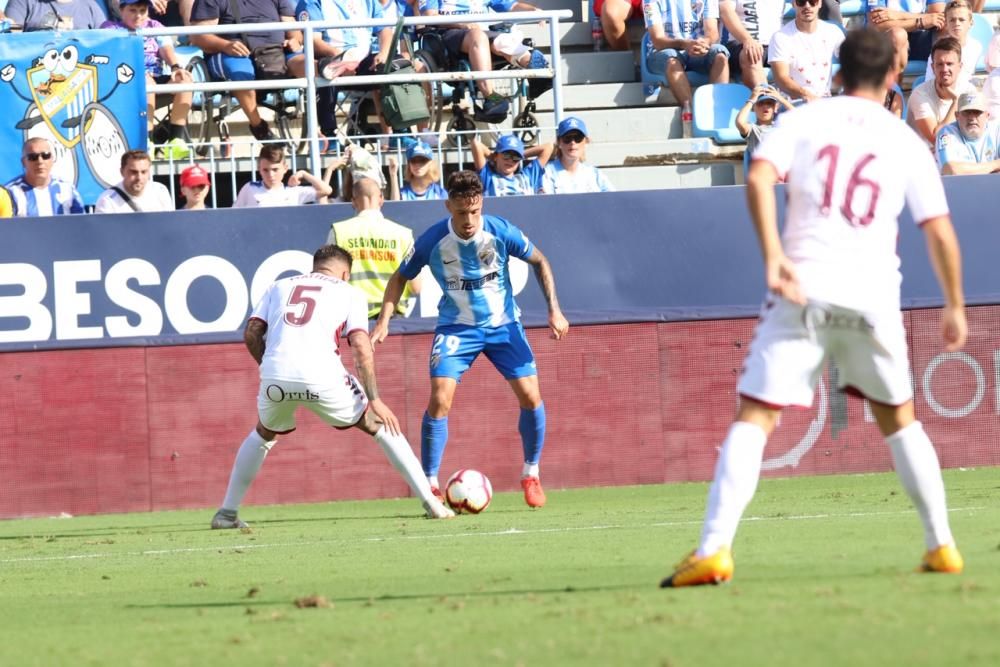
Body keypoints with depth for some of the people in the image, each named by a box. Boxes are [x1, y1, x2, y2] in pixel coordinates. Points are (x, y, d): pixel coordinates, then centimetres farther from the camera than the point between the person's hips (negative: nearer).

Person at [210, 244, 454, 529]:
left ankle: (227, 513, 28)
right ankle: (430, 503, 12)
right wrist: (374, 399, 6)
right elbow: (361, 348, 4)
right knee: (379, 425, 18)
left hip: (275, 375, 3)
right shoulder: (349, 292, 18)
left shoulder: (280, 286, 26)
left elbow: (251, 333, 13)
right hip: (322, 376, -2)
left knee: (263, 434, 33)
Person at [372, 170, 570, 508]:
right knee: (440, 399, -18)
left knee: (530, 397, -9)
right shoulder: (432, 241, -16)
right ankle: (430, 486, -7)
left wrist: (554, 309, -6)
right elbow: (400, 277, 1)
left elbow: (539, 261, 1)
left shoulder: (501, 232, -16)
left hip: (503, 324, 1)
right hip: (456, 327, -1)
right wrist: (384, 321, -10)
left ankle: (531, 475, 14)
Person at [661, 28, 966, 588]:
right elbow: (940, 232, 8)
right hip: (874, 298, 2)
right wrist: (955, 307, 19)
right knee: (900, 420, 22)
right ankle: (942, 546, 21)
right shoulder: (906, 142, 11)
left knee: (753, 420, -5)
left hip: (804, 294, -2)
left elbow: (758, 178, -9)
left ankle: (714, 549, -20)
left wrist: (774, 255, -15)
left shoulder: (802, 121, 9)